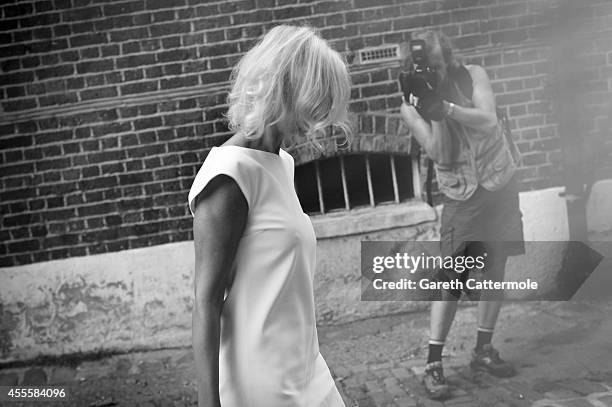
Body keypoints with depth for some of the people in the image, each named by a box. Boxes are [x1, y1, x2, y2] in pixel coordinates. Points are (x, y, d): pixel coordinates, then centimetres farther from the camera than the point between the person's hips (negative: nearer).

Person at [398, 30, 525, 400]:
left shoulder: (472, 76, -6)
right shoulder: (411, 107, -8)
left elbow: (488, 121, -22)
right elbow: (441, 155, -16)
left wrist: (446, 107, -35)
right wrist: (433, 114, -30)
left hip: (501, 184, 2)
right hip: (463, 196, -2)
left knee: (495, 273, 8)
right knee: (452, 280, -9)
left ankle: (484, 349, 23)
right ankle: (434, 364, -2)